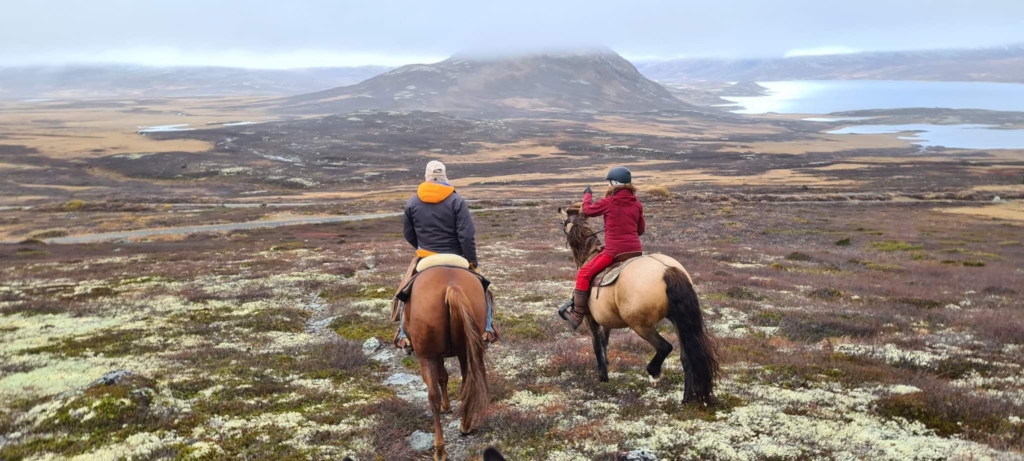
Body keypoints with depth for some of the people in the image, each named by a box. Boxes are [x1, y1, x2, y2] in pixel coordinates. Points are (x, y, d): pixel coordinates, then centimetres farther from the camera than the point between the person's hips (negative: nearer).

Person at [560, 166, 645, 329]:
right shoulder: (637, 203, 8)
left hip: (614, 252, -5)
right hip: (636, 251, 5)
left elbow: (587, 210, 11)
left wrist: (587, 195, 29)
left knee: (584, 274, 5)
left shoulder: (608, 202, -5)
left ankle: (577, 315, 4)